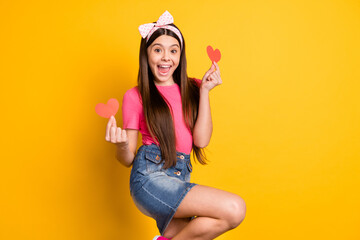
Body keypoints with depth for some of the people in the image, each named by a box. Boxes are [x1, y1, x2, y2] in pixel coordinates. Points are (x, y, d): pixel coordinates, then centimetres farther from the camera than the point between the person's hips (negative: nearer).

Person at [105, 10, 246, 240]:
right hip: (150, 177, -5)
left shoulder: (192, 89, 12)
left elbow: (201, 140, 0)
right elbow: (128, 159, 2)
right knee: (235, 208, -20)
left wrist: (205, 91, -2)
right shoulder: (135, 97, 2)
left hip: (181, 179, 5)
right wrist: (121, 144, -21)